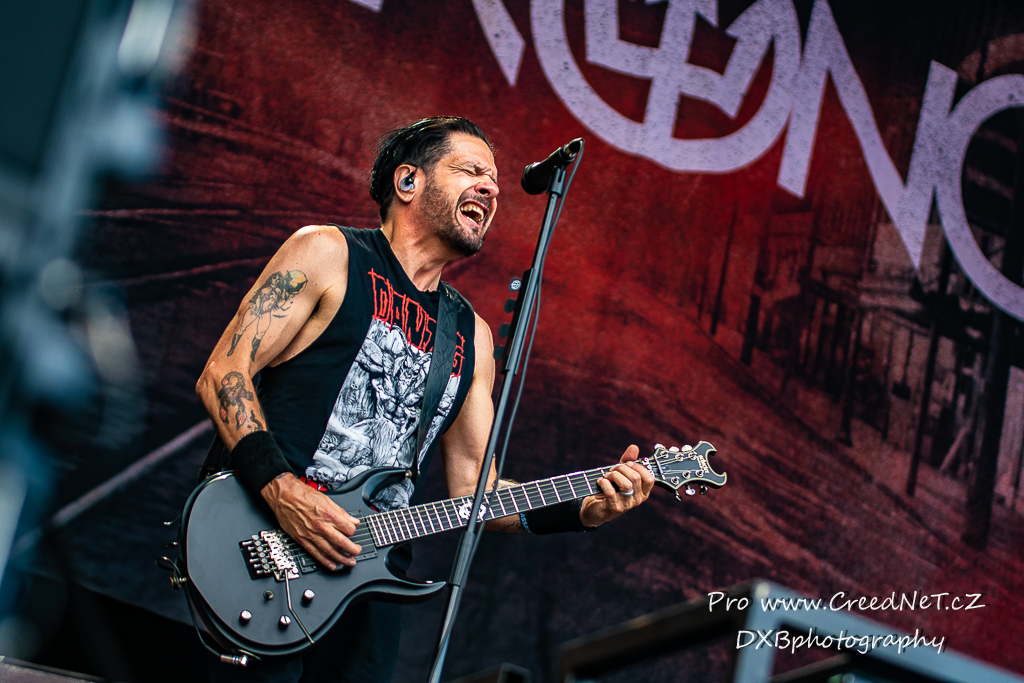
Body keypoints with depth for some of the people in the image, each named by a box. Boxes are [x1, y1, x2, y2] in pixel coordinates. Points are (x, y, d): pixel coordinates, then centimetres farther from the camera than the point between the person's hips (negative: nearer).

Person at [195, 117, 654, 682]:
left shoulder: (471, 337, 17)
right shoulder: (328, 255, 1)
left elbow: (473, 489, 16)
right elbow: (222, 375, -6)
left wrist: (582, 510, 0)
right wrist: (282, 491, -19)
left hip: (366, 569, 6)